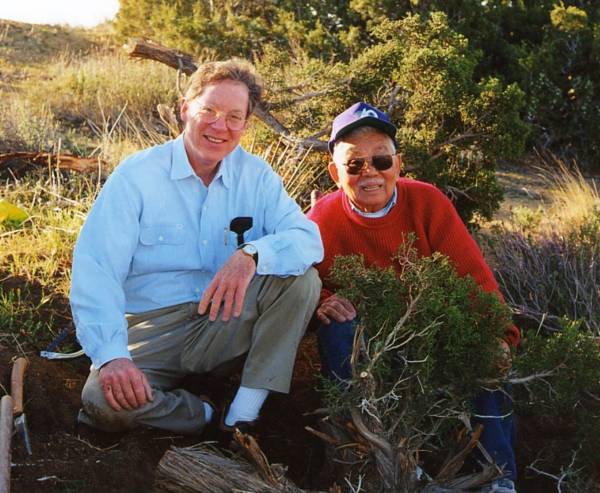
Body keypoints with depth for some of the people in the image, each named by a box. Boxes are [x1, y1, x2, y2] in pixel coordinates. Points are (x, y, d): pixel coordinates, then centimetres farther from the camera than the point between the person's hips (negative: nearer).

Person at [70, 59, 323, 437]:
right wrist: (111, 355, -33)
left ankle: (244, 415, -16)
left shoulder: (255, 176, 3)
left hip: (226, 323, 3)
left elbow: (309, 239, -10)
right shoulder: (137, 176, -7)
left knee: (301, 277, -20)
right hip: (152, 331, -2)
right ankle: (206, 415, -2)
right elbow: (95, 270, -17)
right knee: (103, 401, -31)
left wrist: (252, 255, -33)